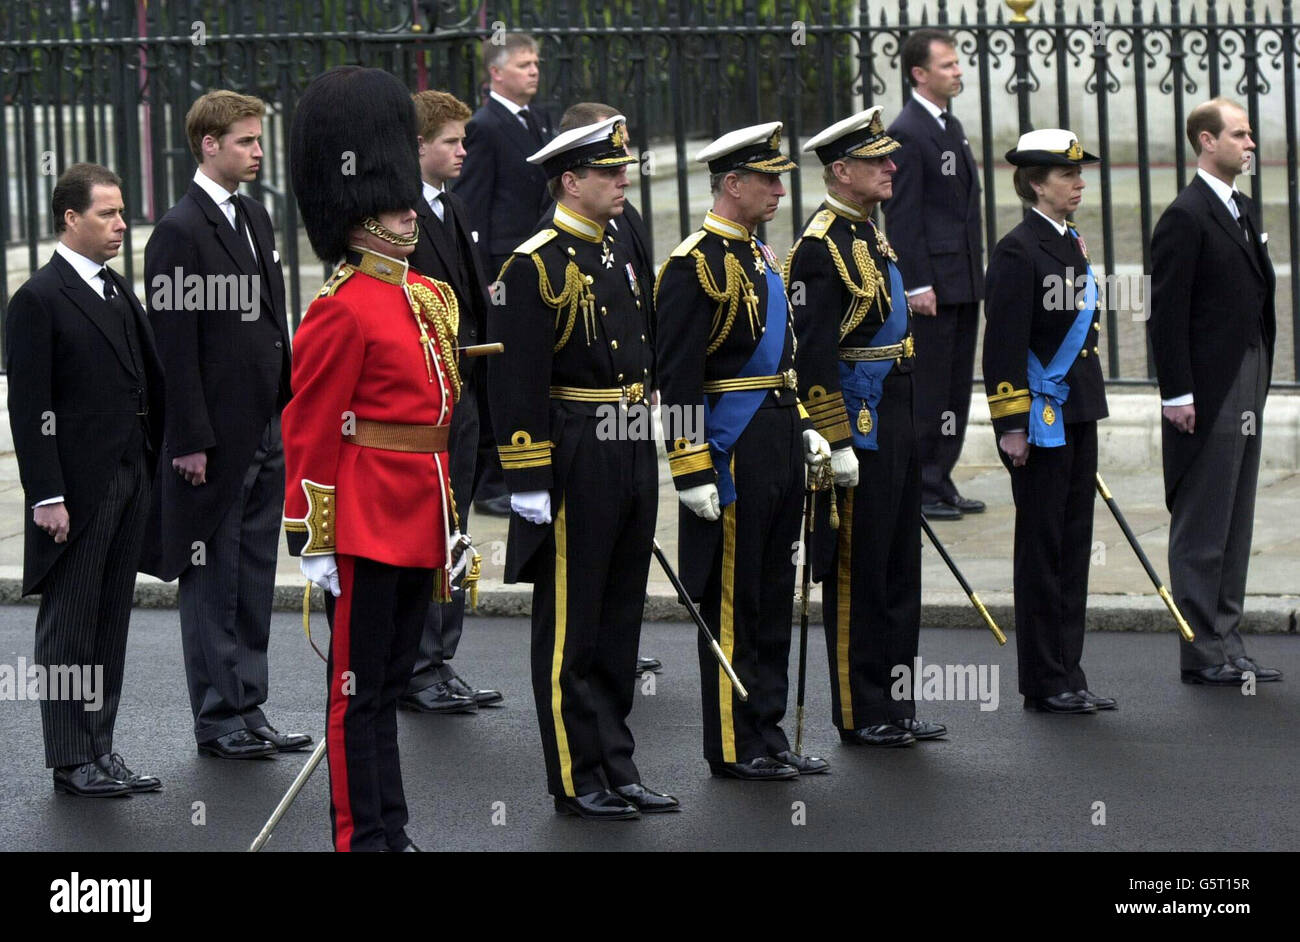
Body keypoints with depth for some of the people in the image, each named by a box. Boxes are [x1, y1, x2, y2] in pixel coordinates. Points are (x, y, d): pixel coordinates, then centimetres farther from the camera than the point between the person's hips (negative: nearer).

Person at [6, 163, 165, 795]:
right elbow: (29, 407, -14)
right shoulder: (38, 300, -11)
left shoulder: (117, 291, 13)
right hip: (76, 492, -8)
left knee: (110, 622, 12)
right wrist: (45, 496, -18)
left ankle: (100, 749, 18)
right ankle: (71, 761, 5)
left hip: (129, 481, 8)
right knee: (69, 625, 0)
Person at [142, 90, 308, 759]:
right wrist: (191, 441, -18)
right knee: (213, 578, 1)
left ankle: (247, 710, 18)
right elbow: (175, 345, -16)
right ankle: (218, 720, 7)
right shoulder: (180, 232, -13)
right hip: (216, 441, -8)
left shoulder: (254, 217, 13)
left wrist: (286, 415, 14)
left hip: (266, 434, 8)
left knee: (254, 577, 12)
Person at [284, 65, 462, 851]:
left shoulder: (432, 299, 11)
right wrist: (313, 541, -15)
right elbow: (310, 431, -13)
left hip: (420, 523, 8)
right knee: (360, 689, 0)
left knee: (393, 681, 14)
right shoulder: (343, 312, -13)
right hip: (367, 525, -8)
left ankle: (393, 829, 21)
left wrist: (449, 520, 18)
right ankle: (364, 838, 4)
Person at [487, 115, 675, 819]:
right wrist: (528, 481, -19)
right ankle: (577, 779, 5)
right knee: (571, 628, -1)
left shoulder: (616, 257, 15)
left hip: (630, 458, 8)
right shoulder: (534, 265, -12)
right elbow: (516, 382, -16)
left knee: (619, 622, 12)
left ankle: (616, 768, 18)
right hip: (575, 462, -8)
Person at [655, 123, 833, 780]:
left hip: (777, 448, 9)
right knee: (731, 601, -2)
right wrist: (692, 472, -20)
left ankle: (768, 738, 19)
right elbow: (677, 379, -17)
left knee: (772, 595, 12)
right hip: (731, 450, -9)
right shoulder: (696, 265, -14)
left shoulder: (760, 257, 15)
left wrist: (803, 429, 18)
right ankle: (734, 747, 4)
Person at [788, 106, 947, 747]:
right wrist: (839, 446, -22)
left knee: (898, 569, 13)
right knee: (857, 573, -2)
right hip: (858, 429, -10)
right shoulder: (822, 245, -16)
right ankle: (860, 714, 5)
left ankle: (894, 706, 19)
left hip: (894, 426, 10)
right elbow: (814, 356, -20)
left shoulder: (868, 233, 15)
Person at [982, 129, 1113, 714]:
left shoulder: (1071, 244, 14)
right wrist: (1012, 425, -19)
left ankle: (1067, 676, 16)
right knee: (1043, 549, -2)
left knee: (1073, 545, 10)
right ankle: (1045, 683, 4)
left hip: (1077, 415, 9)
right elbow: (1004, 346, -16)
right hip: (1041, 418, -9)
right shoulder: (1018, 251, -14)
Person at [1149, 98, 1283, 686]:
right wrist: (1177, 393, -18)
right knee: (1202, 526, -3)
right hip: (1207, 393, -9)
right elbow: (1166, 313, -15)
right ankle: (1202, 653, 1)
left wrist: (1260, 382, 14)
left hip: (1246, 389, 9)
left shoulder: (1243, 211, 15)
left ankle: (1226, 643, 18)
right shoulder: (1185, 218, -13)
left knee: (1235, 524, 12)